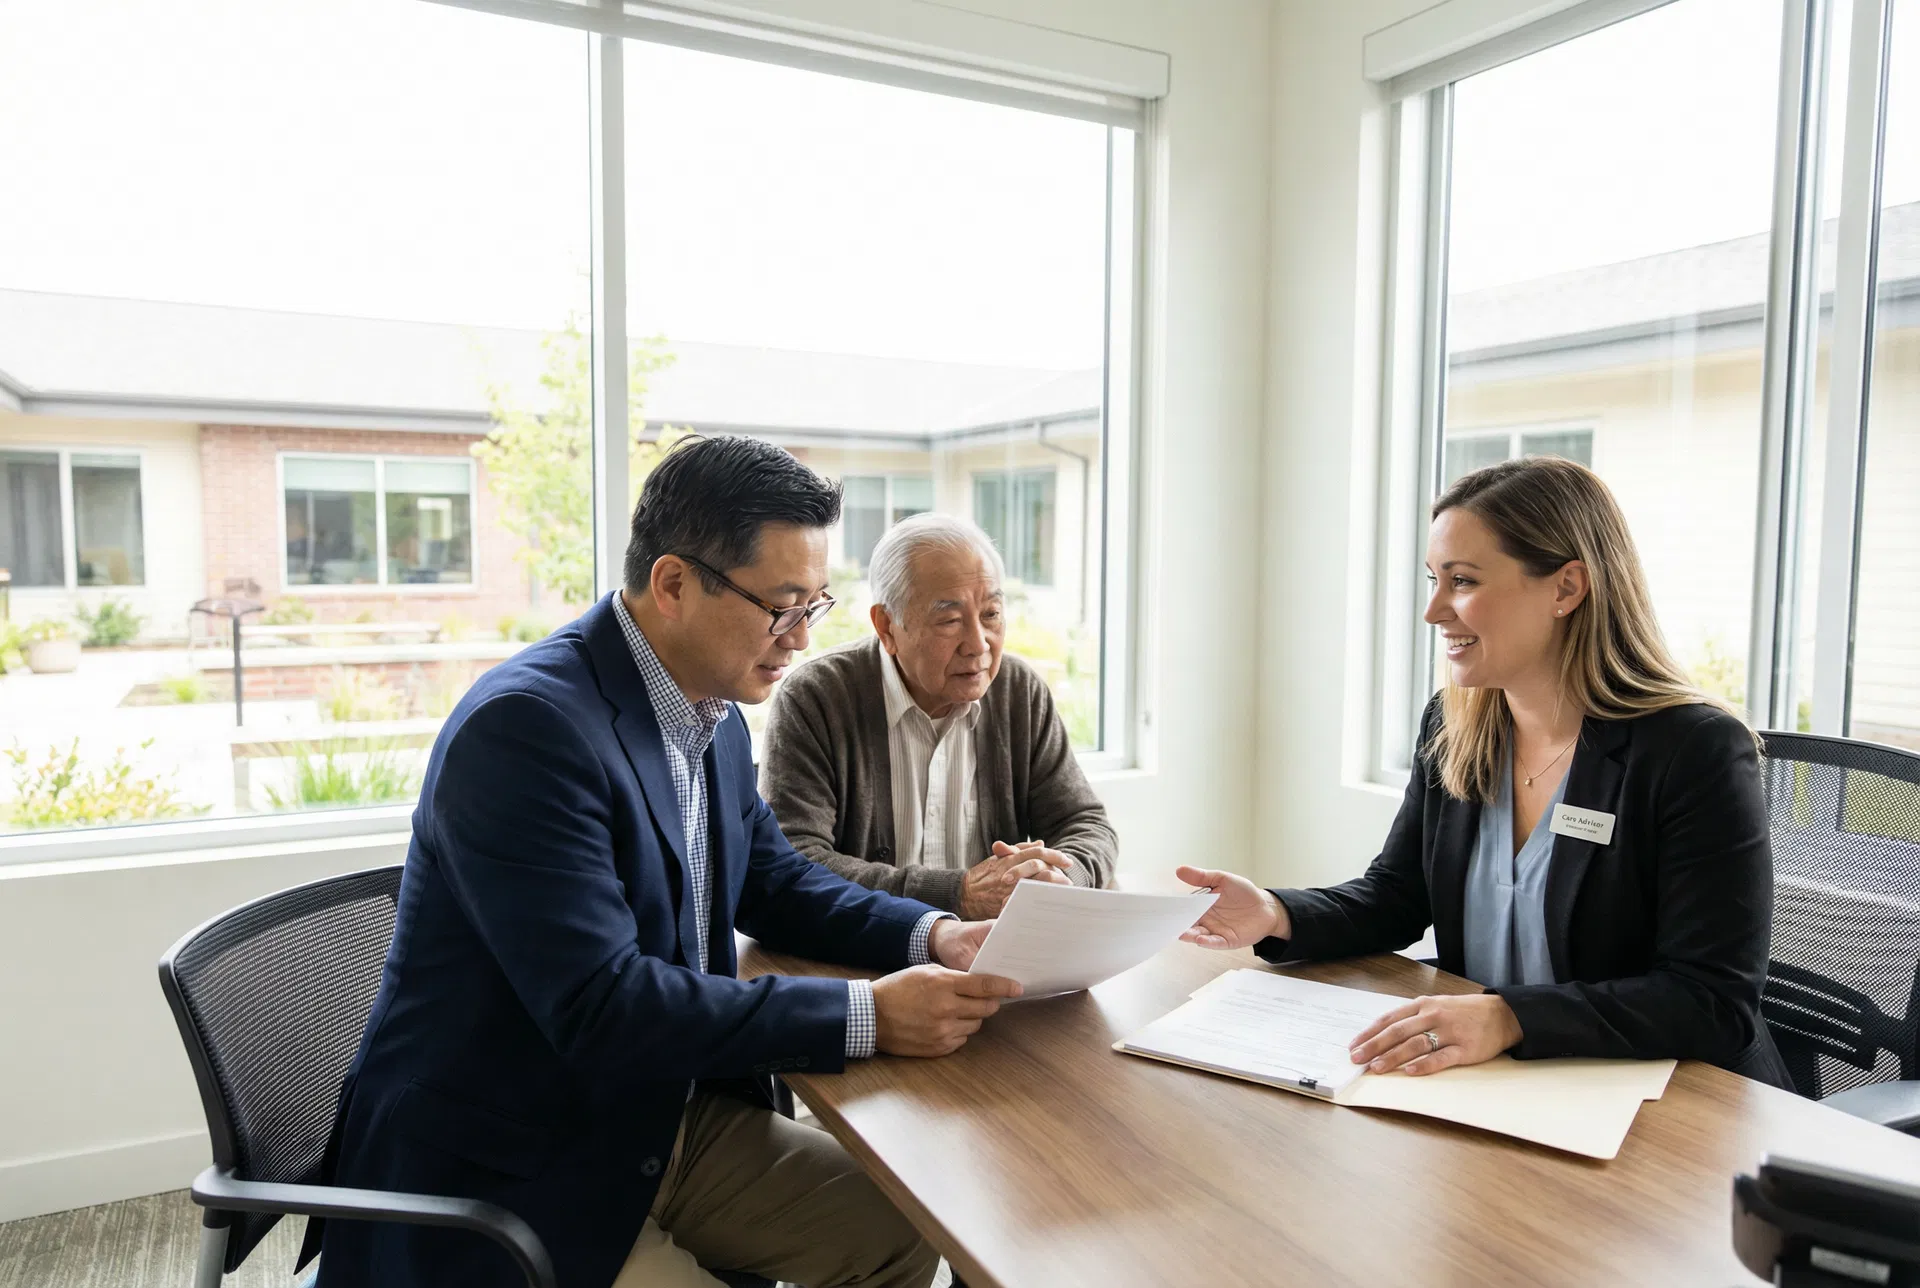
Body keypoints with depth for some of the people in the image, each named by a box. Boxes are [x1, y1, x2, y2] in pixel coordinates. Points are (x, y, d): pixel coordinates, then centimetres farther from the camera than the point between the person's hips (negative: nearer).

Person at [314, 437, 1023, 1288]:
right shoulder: (527, 724, -26)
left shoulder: (714, 718, 0)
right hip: (505, 1170, -7)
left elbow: (774, 883, 12)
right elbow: (601, 1009, -30)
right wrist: (866, 1016, -27)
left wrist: (931, 935, -5)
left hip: (672, 1116, 8)